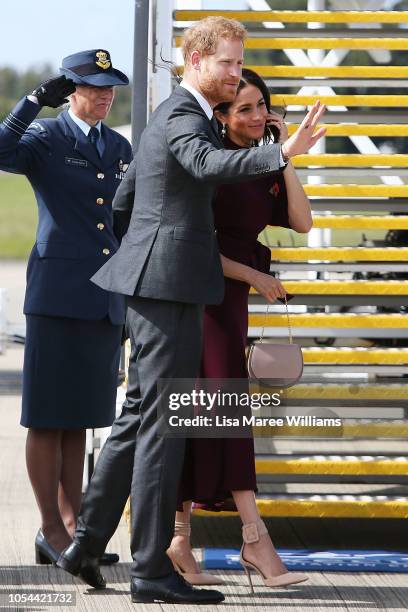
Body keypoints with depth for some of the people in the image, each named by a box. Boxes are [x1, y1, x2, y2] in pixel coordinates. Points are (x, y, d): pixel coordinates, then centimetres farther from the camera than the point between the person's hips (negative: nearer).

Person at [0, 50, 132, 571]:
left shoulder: (119, 148, 15)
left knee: (79, 419, 10)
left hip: (106, 301, 6)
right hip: (57, 293, -6)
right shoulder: (44, 138, -2)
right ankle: (52, 531, 3)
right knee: (47, 417, -2)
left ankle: (71, 527, 14)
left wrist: (133, 304, 16)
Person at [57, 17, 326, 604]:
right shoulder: (183, 116, -13)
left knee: (139, 415, 15)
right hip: (169, 283, -10)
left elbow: (123, 202, 26)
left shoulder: (167, 115, 19)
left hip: (152, 285, 10)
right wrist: (284, 152, -48)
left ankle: (87, 542, 19)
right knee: (162, 423, -8)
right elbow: (210, 164, -36)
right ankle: (152, 569, -5)